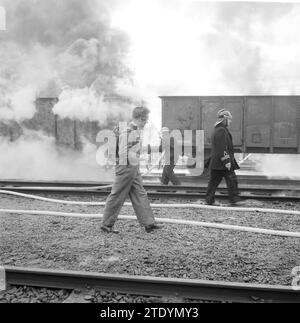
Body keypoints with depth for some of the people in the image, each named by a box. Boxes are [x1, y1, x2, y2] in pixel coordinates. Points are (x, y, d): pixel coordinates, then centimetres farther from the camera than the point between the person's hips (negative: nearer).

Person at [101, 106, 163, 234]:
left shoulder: (136, 130, 10)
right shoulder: (127, 132, -20)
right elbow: (124, 154, -24)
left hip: (134, 168, 10)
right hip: (126, 167, -10)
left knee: (140, 195, 11)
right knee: (117, 197, 1)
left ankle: (148, 223, 17)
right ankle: (107, 224, 15)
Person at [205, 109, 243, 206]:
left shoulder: (217, 129, 17)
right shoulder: (221, 131, -16)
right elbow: (222, 148, -21)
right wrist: (226, 161, -20)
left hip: (215, 162, 10)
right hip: (221, 162, -10)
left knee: (214, 180, 11)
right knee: (232, 180, -1)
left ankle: (209, 200, 15)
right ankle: (234, 199, 5)